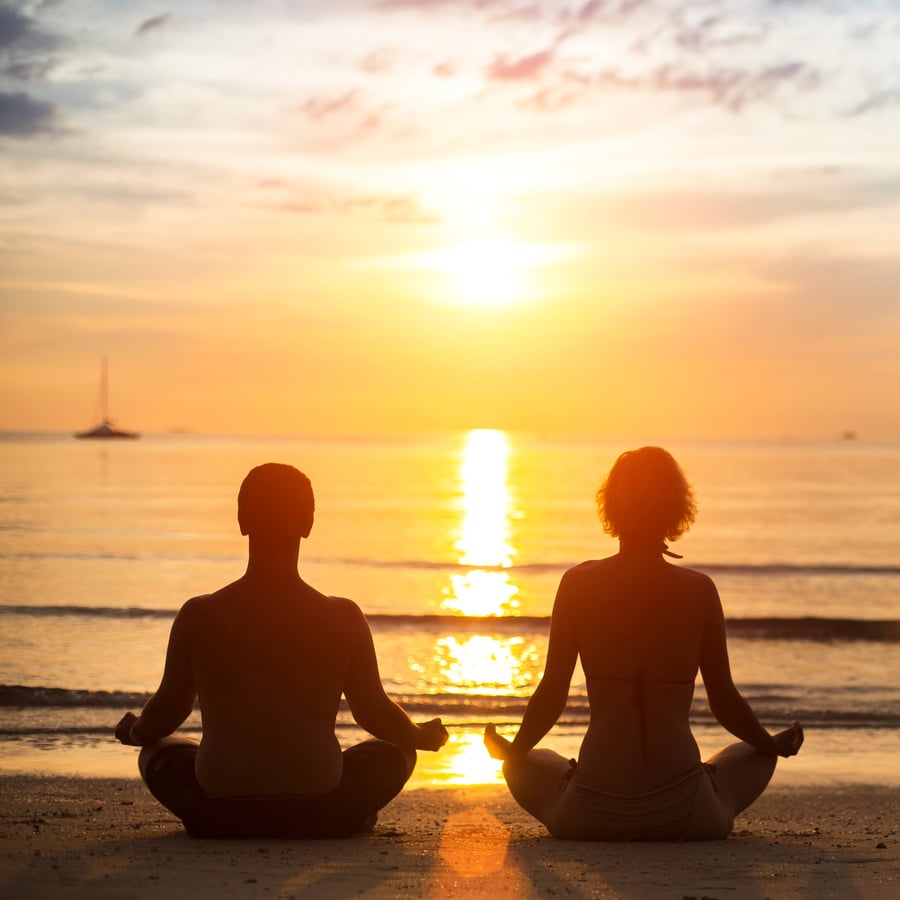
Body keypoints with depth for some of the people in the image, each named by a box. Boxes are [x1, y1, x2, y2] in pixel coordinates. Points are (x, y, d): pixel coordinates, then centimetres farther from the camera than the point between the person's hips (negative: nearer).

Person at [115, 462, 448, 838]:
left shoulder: (198, 617, -5)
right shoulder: (343, 618, -7)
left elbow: (169, 708, 7)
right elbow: (373, 712, 3)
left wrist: (134, 731, 32)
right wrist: (423, 737, 26)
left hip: (219, 816, 0)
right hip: (320, 817, 1)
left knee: (160, 751, 32)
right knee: (394, 753, 29)